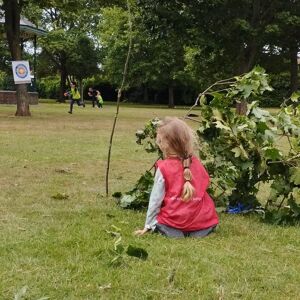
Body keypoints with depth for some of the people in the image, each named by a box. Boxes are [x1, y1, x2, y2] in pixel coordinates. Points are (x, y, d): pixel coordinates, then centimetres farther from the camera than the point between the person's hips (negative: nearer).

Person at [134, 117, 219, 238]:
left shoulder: (164, 168, -9)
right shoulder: (197, 163, 2)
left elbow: (155, 199, -4)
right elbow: (204, 186, 9)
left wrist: (148, 226, 5)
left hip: (174, 223, -4)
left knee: (157, 223, 18)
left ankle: (175, 232, -6)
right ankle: (195, 231, 4)